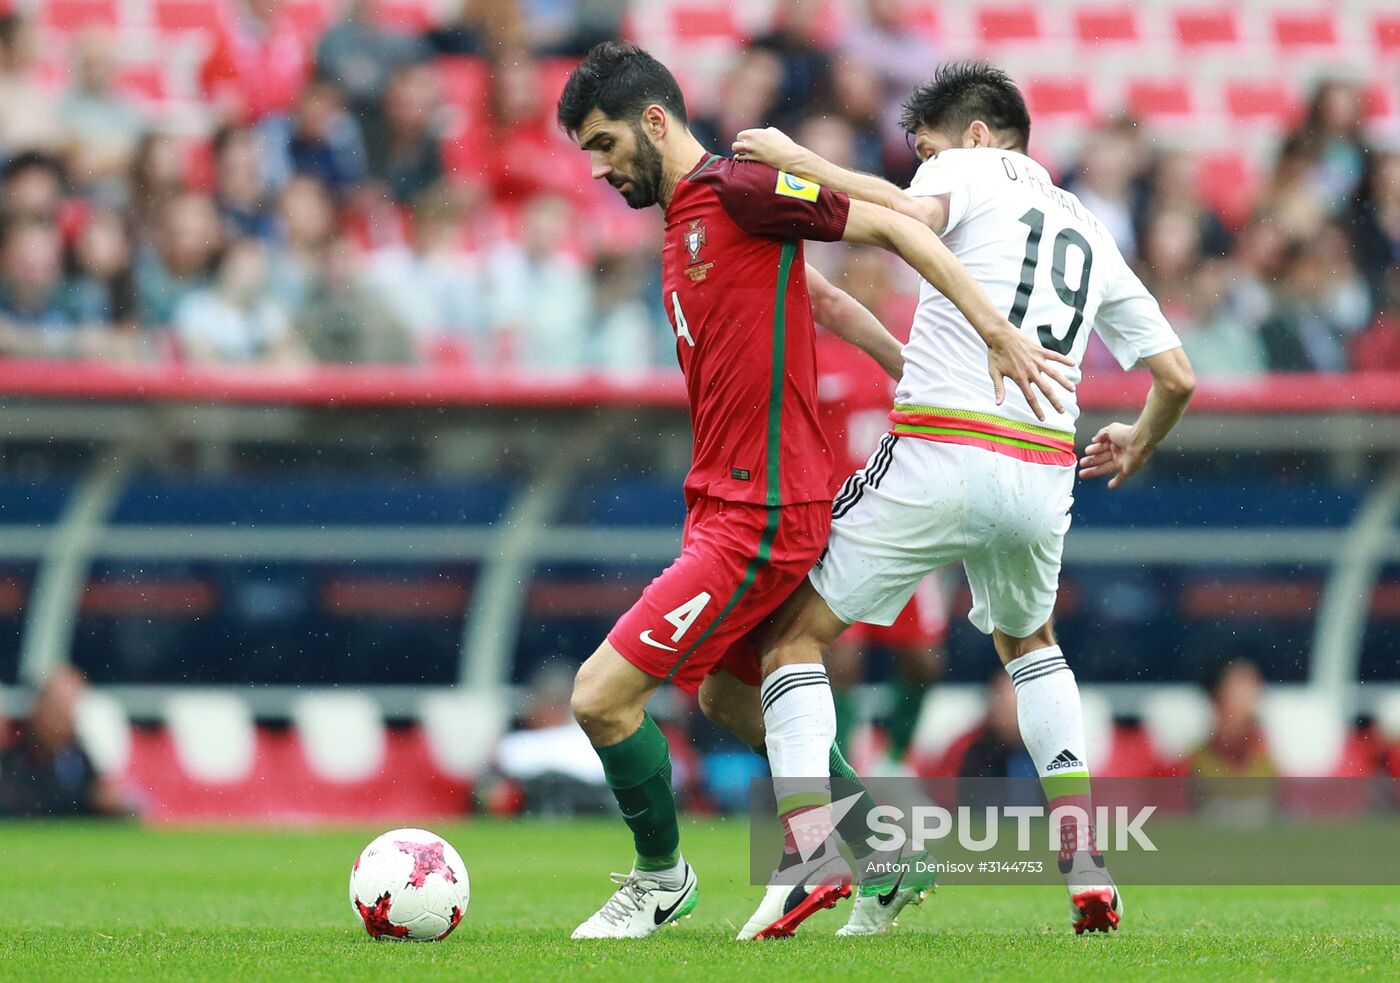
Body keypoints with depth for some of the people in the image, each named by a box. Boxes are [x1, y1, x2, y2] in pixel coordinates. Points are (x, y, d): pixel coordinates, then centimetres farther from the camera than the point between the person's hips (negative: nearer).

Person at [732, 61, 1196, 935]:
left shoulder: (971, 170, 6)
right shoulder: (1090, 231, 23)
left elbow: (908, 216, -19)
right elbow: (1178, 377, 22)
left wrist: (798, 161, -8)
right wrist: (1139, 445, 42)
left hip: (940, 455, -6)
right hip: (1044, 471, 6)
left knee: (797, 633, 4)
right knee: (1028, 643, 32)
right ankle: (1085, 860, 16)